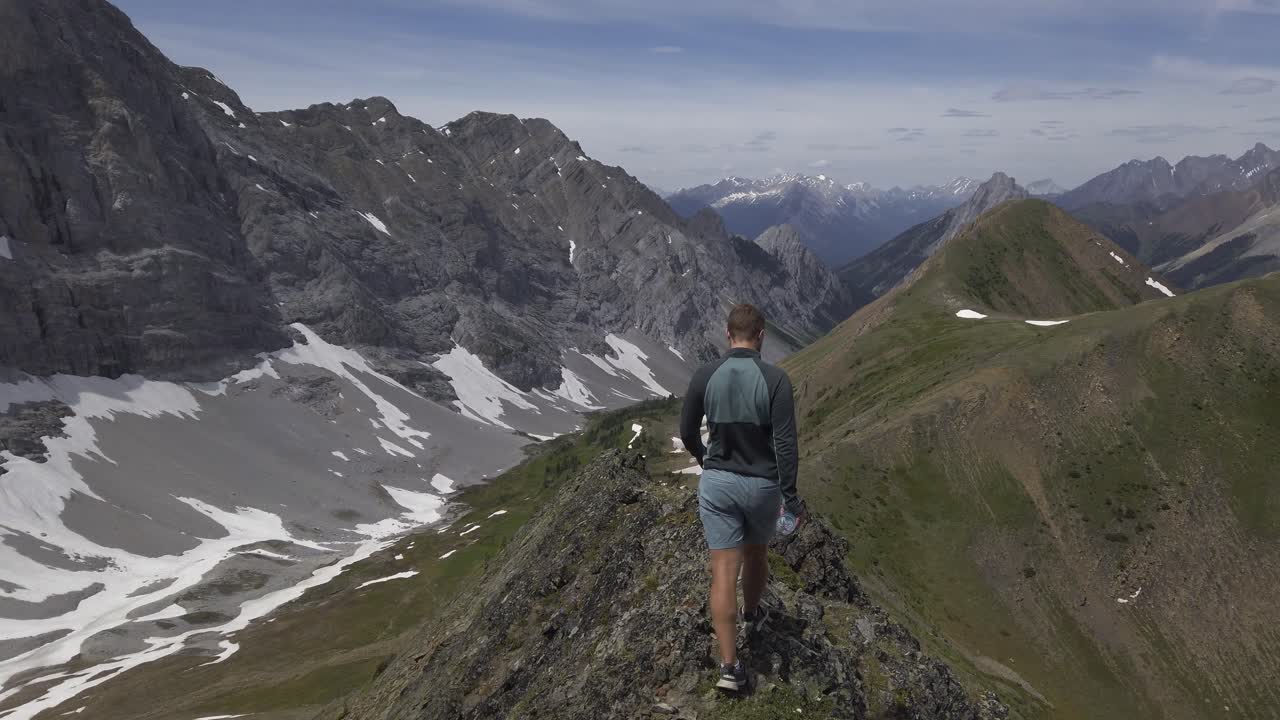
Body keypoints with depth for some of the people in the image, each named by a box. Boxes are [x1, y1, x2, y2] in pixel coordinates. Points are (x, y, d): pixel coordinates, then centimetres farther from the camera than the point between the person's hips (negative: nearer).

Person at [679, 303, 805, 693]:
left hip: (717, 482, 1)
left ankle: (729, 666, 2)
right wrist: (791, 496, -9)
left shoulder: (705, 376, -8)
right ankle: (752, 613, 52)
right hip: (762, 485, -1)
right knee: (756, 551, 26)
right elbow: (785, 444, -18)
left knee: (723, 571, 2)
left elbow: (687, 432, 3)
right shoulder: (775, 379, -16)